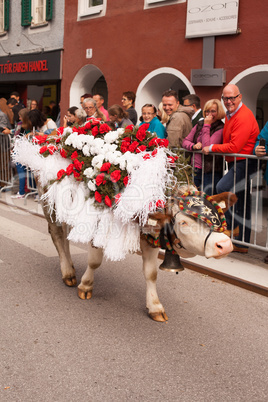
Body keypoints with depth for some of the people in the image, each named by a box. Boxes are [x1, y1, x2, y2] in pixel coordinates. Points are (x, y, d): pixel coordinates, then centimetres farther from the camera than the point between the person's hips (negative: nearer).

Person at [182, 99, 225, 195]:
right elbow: (185, 141, 11)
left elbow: (207, 147, -19)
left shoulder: (220, 129, -8)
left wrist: (207, 126, -13)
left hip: (210, 172, -6)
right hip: (195, 170, 6)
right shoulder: (199, 125, 12)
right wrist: (193, 146, -11)